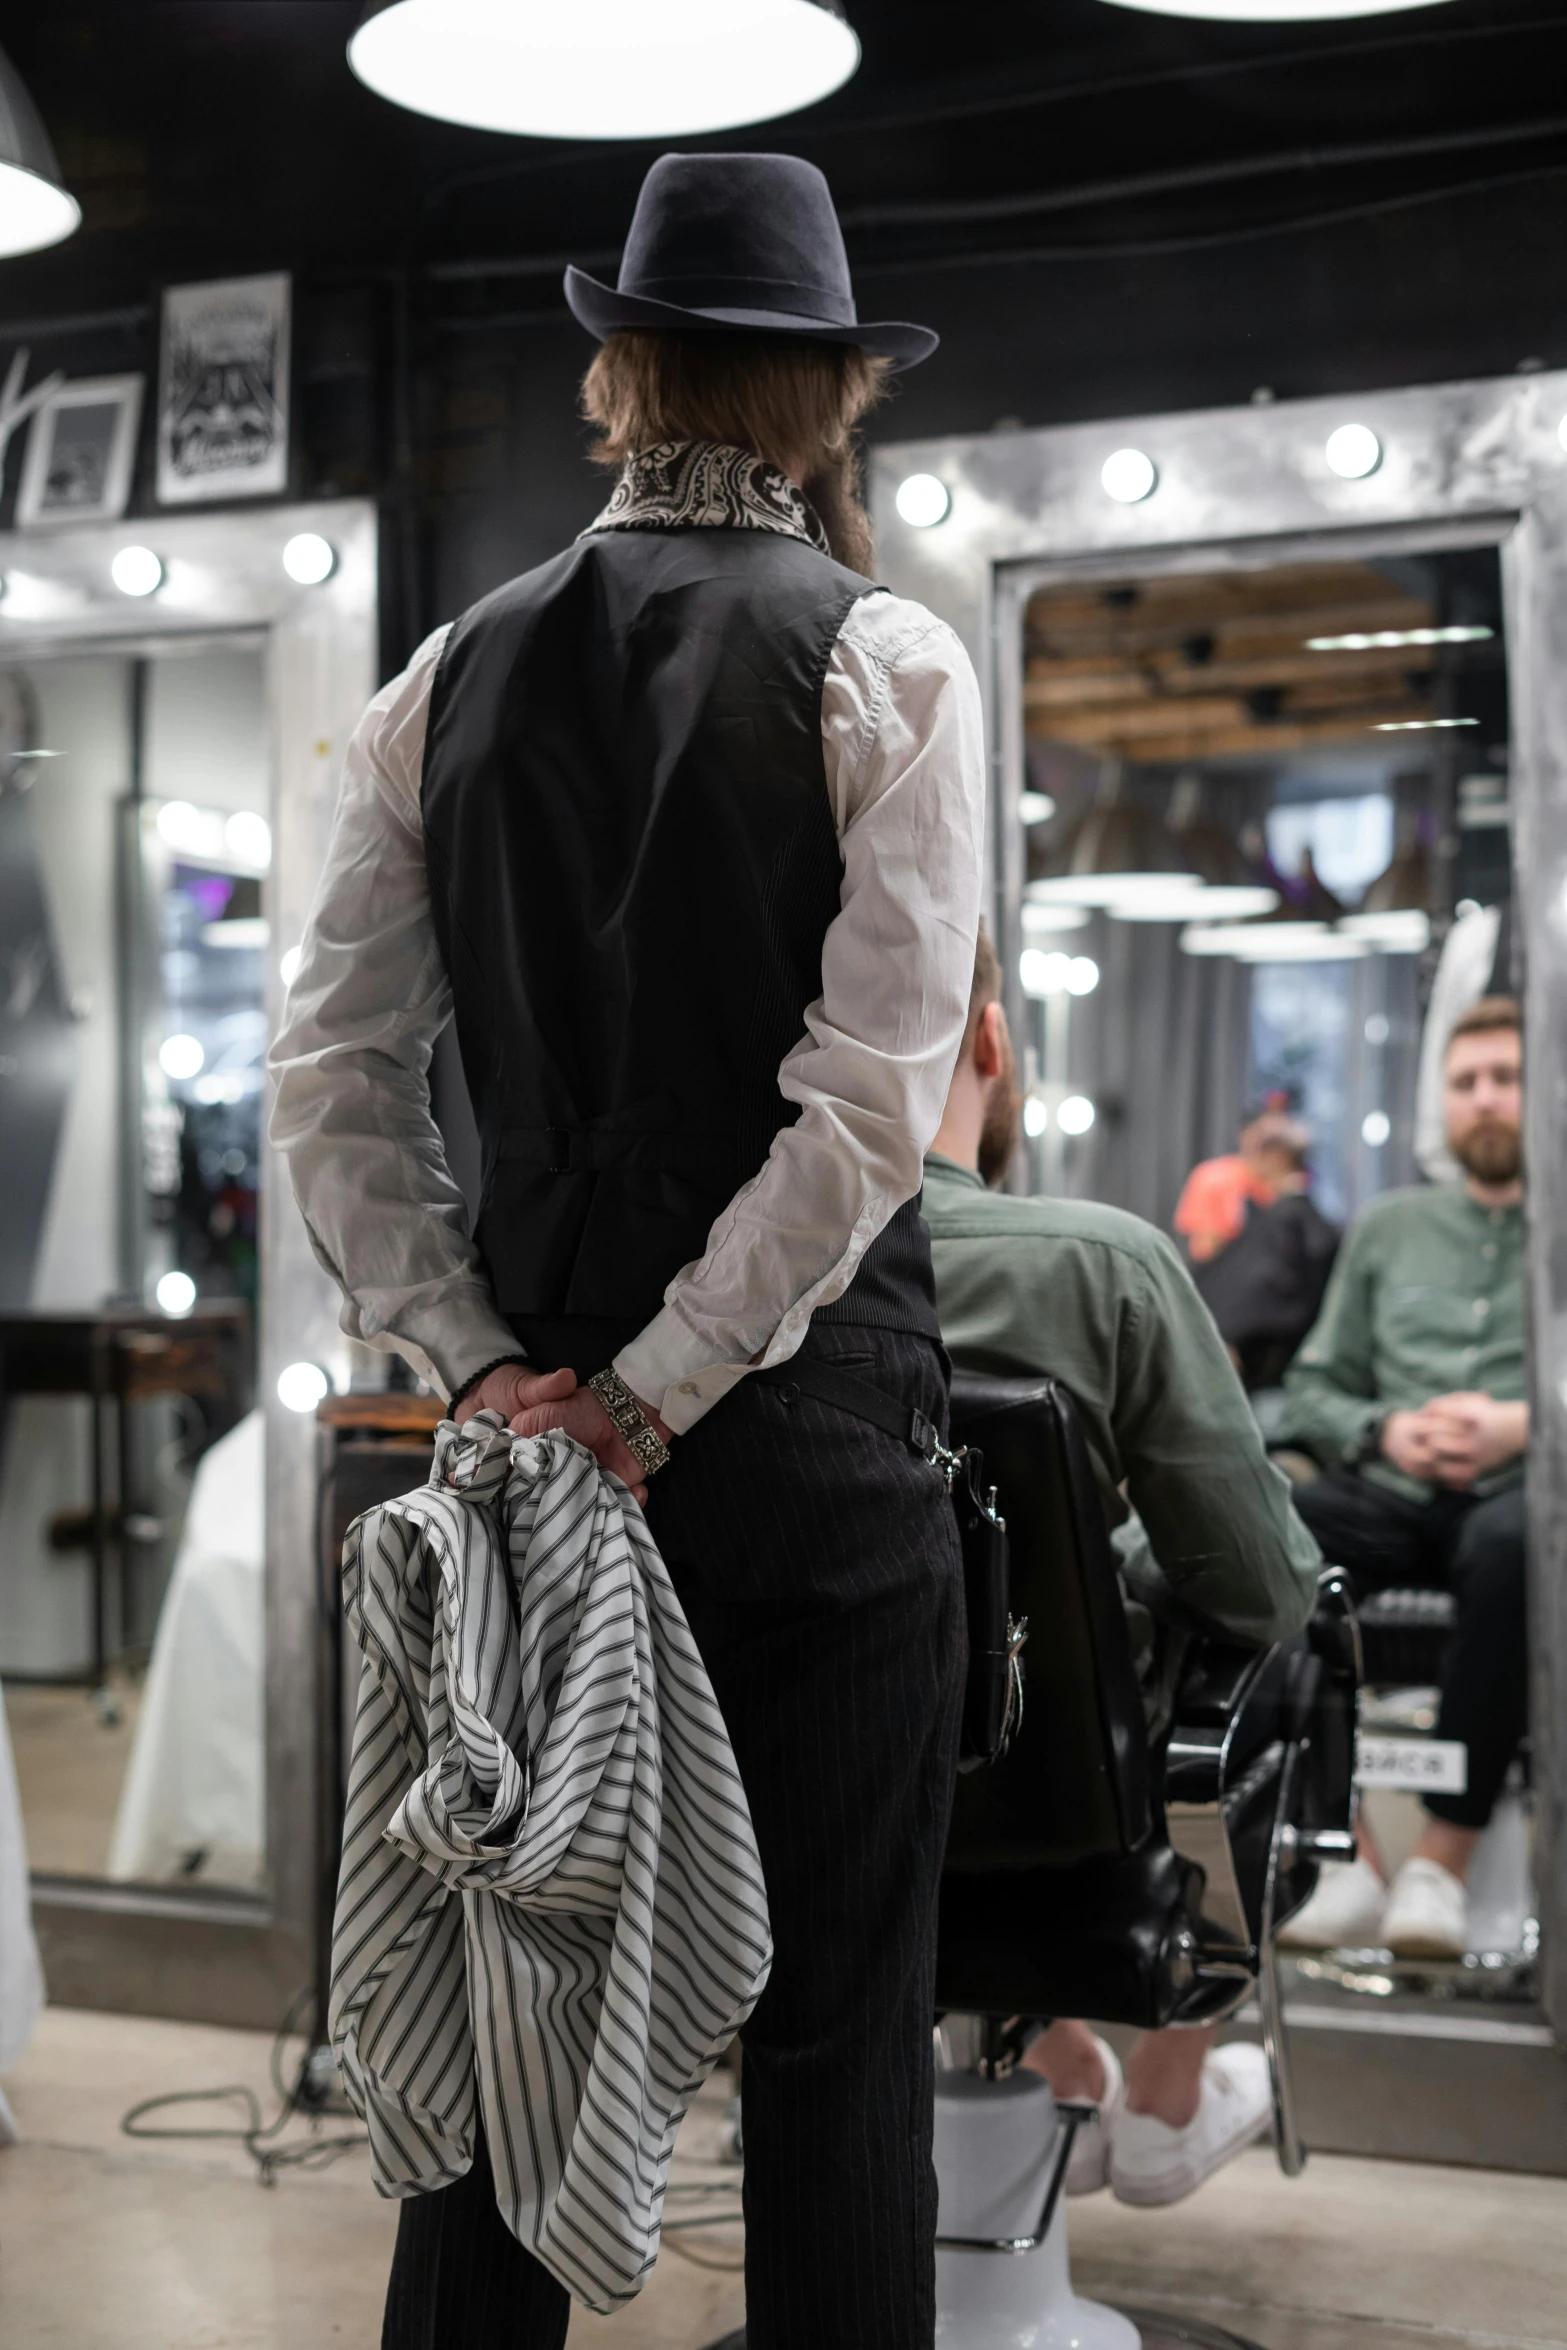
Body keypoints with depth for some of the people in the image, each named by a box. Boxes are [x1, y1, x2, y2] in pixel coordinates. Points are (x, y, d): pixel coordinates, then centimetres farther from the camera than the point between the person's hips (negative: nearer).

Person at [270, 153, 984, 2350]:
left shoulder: (454, 676, 6)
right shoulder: (888, 666, -5)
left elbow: (340, 1072, 2)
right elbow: (874, 1098, -14)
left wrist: (475, 1357, 0)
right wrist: (665, 1388, -11)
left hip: (532, 1403, 4)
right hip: (812, 1416, -3)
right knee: (836, 2023, 5)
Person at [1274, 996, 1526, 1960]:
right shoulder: (1388, 1228, 26)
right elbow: (1312, 1390, 20)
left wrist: (1524, 1426, -10)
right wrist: (1385, 1431, 0)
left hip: (1524, 1490, -3)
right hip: (1394, 1489, 3)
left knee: (1511, 1546, -41)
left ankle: (1445, 1861, -30)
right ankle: (1346, 1857, -27)